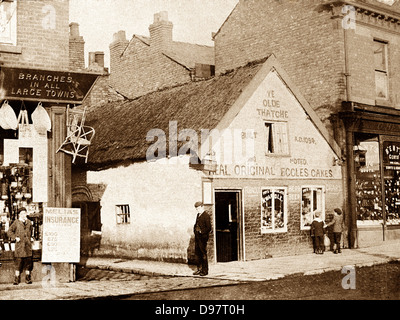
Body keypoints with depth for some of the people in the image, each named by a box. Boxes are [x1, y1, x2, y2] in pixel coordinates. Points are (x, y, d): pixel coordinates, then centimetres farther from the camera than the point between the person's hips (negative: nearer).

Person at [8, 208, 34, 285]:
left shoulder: (29, 222, 11)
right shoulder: (16, 222, 1)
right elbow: (10, 231, 5)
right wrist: (15, 237, -5)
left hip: (28, 245, 3)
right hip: (19, 245, -3)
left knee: (28, 262, 5)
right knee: (18, 261, -5)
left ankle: (28, 278, 14)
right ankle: (17, 278, 3)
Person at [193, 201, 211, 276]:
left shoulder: (206, 216, -10)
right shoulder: (198, 215, 16)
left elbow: (208, 228, -13)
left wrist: (201, 232, -15)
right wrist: (195, 229, 8)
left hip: (203, 237, -8)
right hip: (197, 237, 8)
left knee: (203, 254, -4)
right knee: (197, 253, 10)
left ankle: (205, 271, 3)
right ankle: (199, 269, 20)